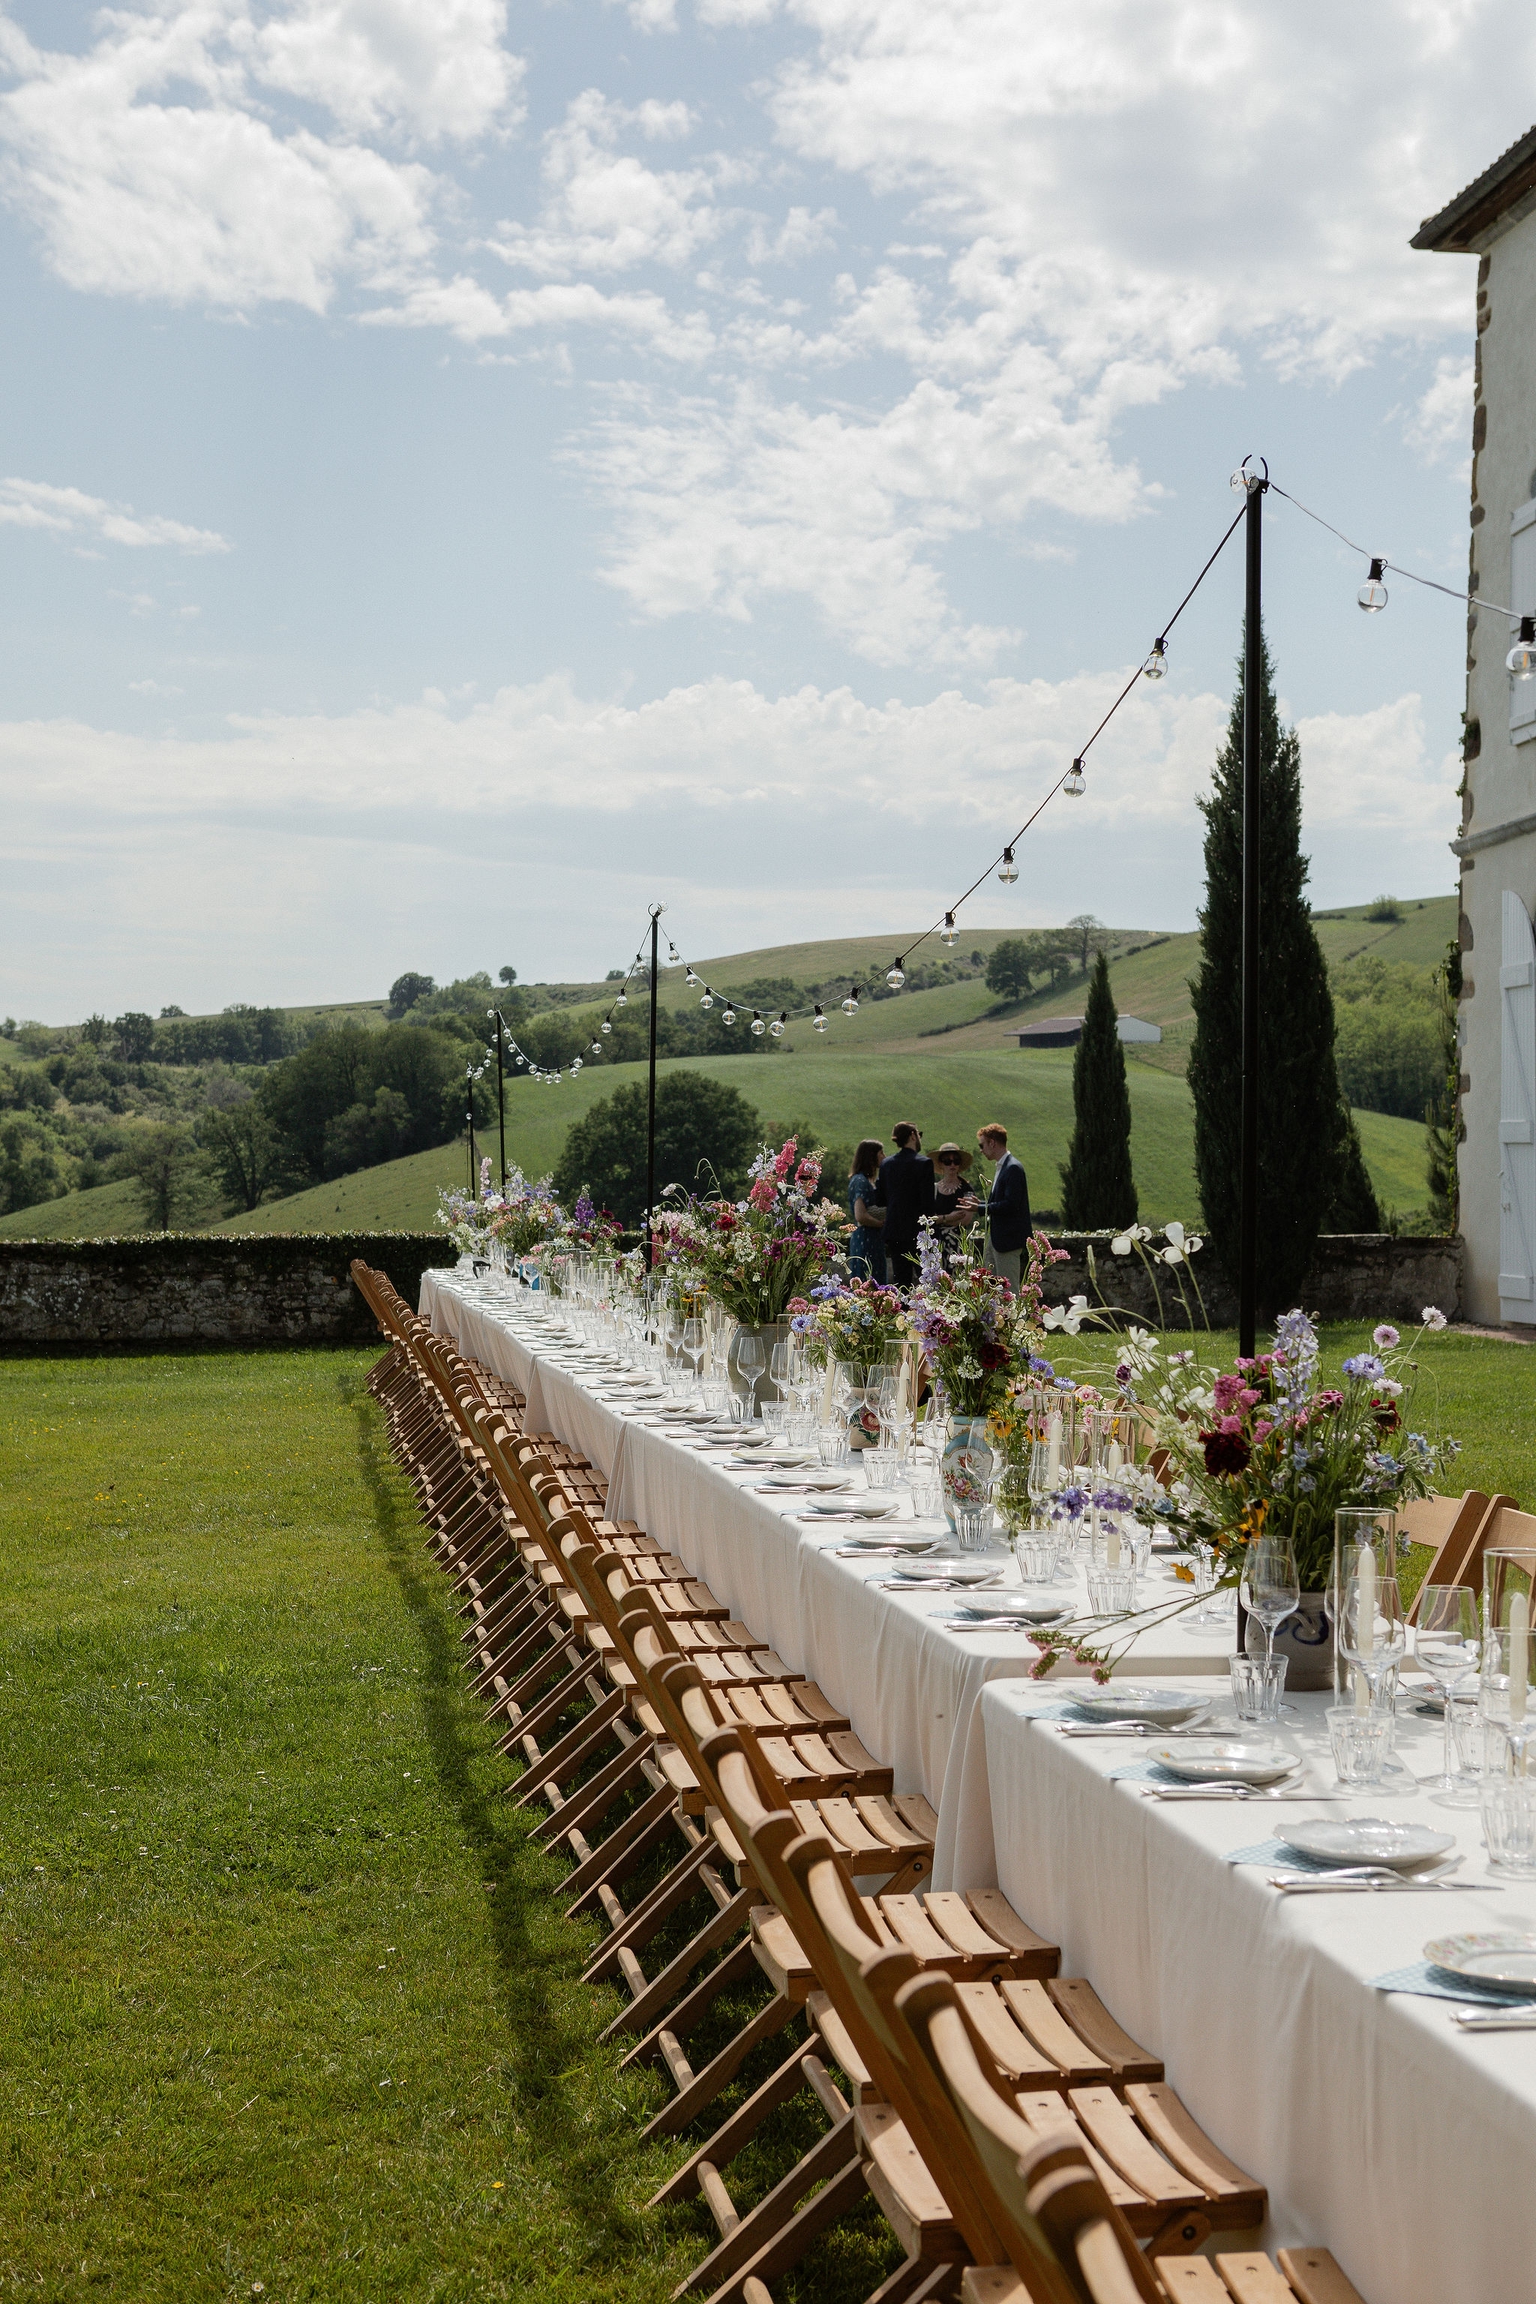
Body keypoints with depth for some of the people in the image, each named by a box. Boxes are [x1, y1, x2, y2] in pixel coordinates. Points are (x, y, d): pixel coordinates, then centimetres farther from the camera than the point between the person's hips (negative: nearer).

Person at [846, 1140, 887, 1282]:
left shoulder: (871, 1181, 16)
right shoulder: (860, 1181, -13)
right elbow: (860, 1216, -21)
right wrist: (883, 1223, -10)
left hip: (874, 1240, 10)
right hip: (864, 1240, -10)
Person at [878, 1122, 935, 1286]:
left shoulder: (886, 1164, 9)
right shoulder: (923, 1163, -9)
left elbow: (882, 1198, 12)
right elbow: (927, 1202, -12)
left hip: (893, 1231, 6)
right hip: (917, 1232, -6)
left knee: (900, 1282, 7)